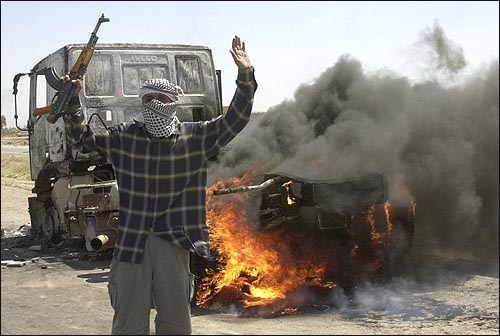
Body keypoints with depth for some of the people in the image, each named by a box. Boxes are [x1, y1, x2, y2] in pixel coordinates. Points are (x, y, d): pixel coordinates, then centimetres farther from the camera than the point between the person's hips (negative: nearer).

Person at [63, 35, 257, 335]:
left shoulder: (196, 137, 0)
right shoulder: (124, 136, 4)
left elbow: (235, 120, -5)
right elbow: (82, 139, 11)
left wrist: (246, 75, -15)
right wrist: (73, 101, -1)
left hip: (174, 243, 0)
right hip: (131, 242, 0)